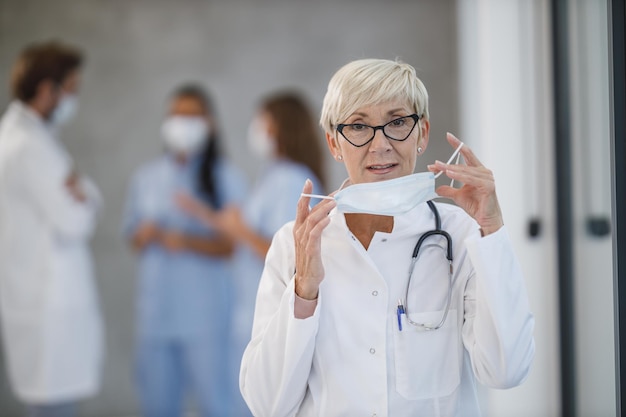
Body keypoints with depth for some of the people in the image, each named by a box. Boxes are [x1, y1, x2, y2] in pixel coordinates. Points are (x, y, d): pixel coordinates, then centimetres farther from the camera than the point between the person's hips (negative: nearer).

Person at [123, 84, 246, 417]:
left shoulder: (226, 179, -1)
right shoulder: (146, 178, 11)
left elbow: (234, 245, -7)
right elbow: (134, 239, 16)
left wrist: (189, 242, -23)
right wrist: (144, 236, -7)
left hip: (205, 313, -4)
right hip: (156, 311, 4)